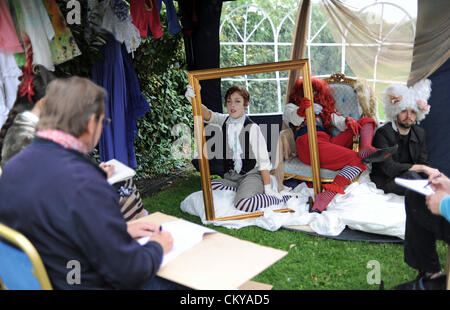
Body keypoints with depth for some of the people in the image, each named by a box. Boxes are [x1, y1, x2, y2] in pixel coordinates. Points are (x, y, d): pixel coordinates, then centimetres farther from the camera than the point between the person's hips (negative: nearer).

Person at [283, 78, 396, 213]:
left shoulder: (322, 109, 37)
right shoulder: (291, 107, 25)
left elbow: (338, 121, 20)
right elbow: (294, 119, -1)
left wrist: (348, 121, -5)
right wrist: (301, 111, -25)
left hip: (328, 141, 6)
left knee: (366, 121, -6)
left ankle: (366, 151, -35)